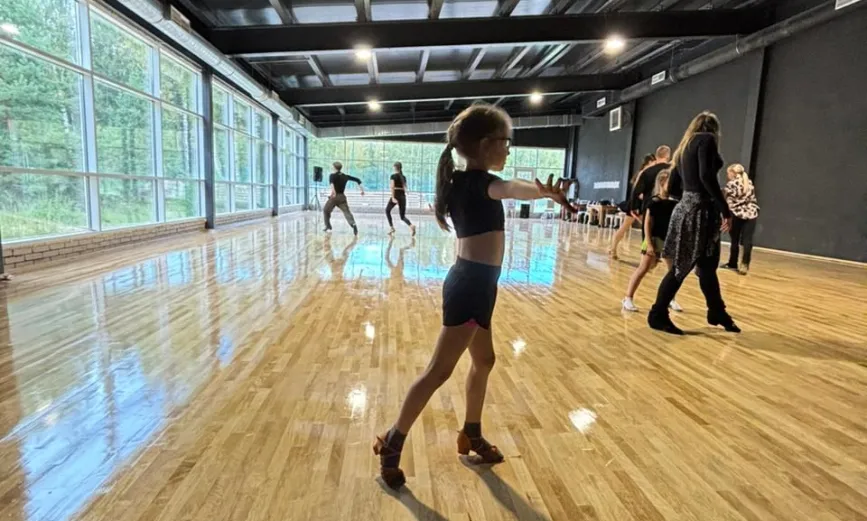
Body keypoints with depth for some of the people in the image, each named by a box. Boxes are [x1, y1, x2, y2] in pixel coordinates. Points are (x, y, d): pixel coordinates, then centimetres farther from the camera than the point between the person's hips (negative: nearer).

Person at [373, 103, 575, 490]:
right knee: (440, 370, -3)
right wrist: (543, 191, -60)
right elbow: (509, 188, -41)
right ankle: (391, 444, 11)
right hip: (472, 285, -11)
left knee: (483, 361, 21)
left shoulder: (465, 182, 12)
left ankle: (471, 436, 38)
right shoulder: (477, 181, -16)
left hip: (472, 283, 11)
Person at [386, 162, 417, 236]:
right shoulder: (404, 177, 12)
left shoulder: (393, 176, -5)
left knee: (387, 211, 21)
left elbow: (392, 187, -17)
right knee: (402, 217, 5)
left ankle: (392, 228, 15)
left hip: (396, 196, -5)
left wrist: (393, 197, -22)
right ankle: (411, 225, -24)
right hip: (403, 196, 5)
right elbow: (405, 188, 14)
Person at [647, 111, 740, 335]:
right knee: (681, 268, -2)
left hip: (688, 207, 9)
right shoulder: (706, 139, -5)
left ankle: (717, 313, 28)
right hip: (700, 209, -9)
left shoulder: (685, 146, 20)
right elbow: (706, 177, -19)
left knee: (708, 266, 16)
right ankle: (658, 315, 6)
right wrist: (725, 210, -18)